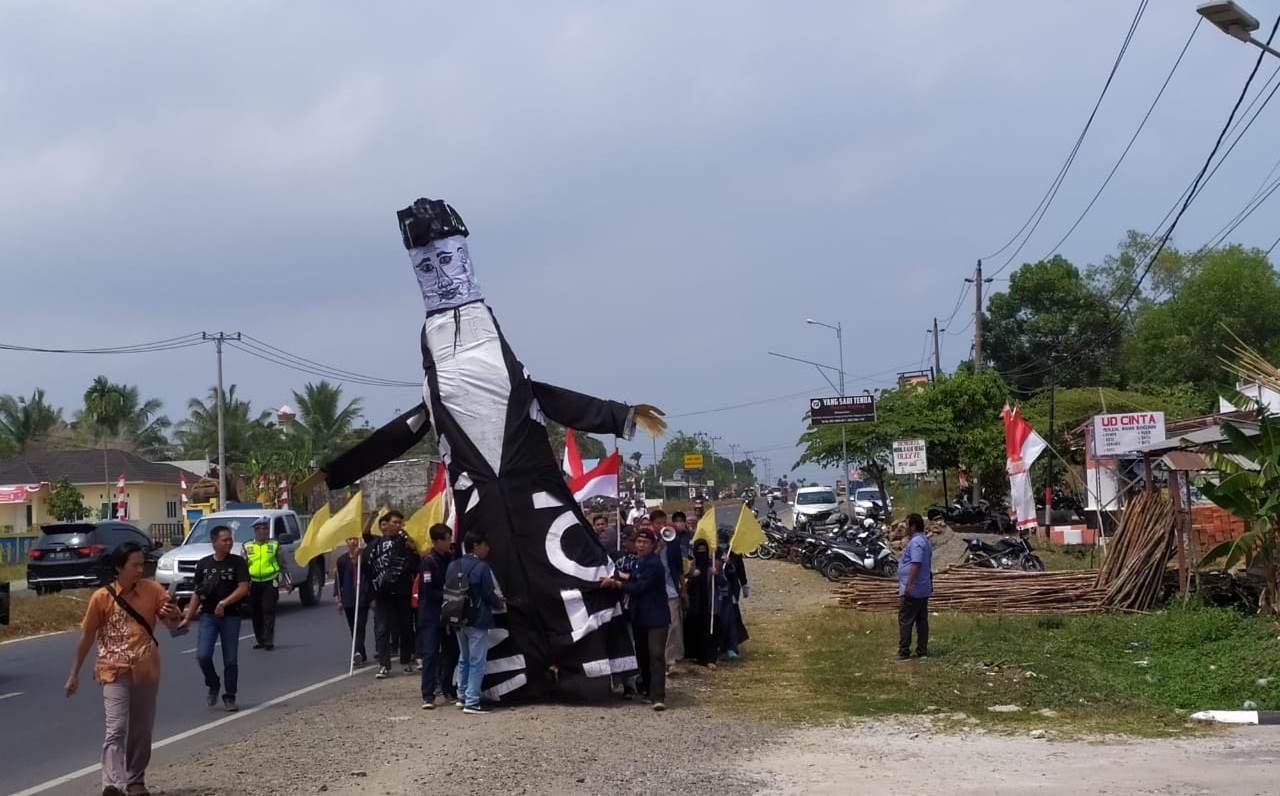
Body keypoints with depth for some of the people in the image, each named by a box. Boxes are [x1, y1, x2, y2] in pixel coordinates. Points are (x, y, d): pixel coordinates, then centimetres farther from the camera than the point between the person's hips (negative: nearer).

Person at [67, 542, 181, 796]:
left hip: (146, 671, 3)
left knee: (142, 730, 12)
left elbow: (173, 625, 2)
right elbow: (87, 637, 3)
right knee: (116, 729, -15)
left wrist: (172, 616, -23)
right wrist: (74, 674, 5)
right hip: (115, 672, -3)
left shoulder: (153, 590, 0)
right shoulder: (102, 597, -5)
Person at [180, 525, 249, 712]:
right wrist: (188, 618, 10)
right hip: (208, 616, 1)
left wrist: (224, 603, -21)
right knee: (202, 655, -12)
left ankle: (229, 697, 14)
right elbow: (197, 593, 13)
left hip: (231, 617, -1)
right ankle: (213, 685, 13)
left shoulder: (238, 563, -1)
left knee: (231, 660, 2)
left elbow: (243, 588, -10)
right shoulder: (203, 564, 8)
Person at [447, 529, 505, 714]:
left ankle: (463, 696, 24)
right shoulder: (481, 567, -16)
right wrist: (499, 602, 9)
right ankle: (472, 702, -5)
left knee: (464, 659, 20)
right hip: (477, 621, -7)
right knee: (477, 661, -3)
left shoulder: (453, 566, 5)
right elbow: (489, 595, -14)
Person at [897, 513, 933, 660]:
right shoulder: (925, 541, 17)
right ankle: (922, 651, 12)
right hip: (924, 590, 10)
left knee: (905, 621, -6)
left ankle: (904, 652, -6)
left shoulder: (916, 542, -16)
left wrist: (909, 585, -27)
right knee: (922, 620, 10)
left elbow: (916, 564, -25)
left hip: (912, 591, -10)